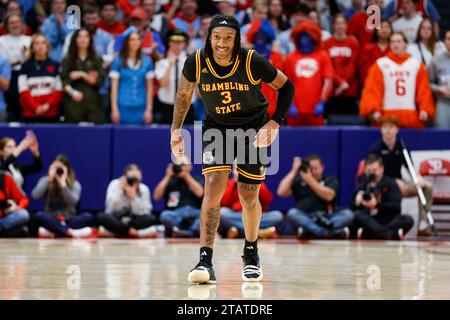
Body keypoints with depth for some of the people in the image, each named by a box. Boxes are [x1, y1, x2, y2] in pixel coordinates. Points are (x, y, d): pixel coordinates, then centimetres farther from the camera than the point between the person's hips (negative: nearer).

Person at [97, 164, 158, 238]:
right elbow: (111, 209, -22)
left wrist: (133, 196, -30)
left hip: (133, 220, 1)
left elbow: (141, 213, -18)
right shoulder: (115, 185, -12)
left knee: (152, 218, -29)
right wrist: (120, 190, -30)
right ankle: (132, 232, -27)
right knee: (101, 217, -33)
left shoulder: (143, 189, -9)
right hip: (116, 220, -1)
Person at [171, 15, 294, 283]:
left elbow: (286, 87, -9)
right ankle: (206, 260, -21)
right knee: (213, 186, -19)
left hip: (253, 129, -1)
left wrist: (275, 122, -18)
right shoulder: (196, 63, -19)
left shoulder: (253, 62, -24)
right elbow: (184, 94, 3)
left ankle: (251, 253, 32)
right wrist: (176, 129, 1)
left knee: (249, 197, 5)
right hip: (216, 127, 1)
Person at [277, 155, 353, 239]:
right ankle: (327, 234, -49)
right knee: (292, 213, -31)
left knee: (348, 214, -26)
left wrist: (310, 180, -8)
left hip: (327, 219, 0)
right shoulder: (298, 181, 16)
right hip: (304, 219, 0)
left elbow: (329, 196, -7)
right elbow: (281, 192, 0)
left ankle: (308, 232, -43)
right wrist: (294, 171, 0)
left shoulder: (330, 181, 14)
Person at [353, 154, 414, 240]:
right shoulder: (363, 184, 11)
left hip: (388, 221, -1)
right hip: (368, 221, 1)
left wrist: (377, 205, -23)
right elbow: (354, 208, 0)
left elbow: (396, 207, -9)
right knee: (357, 215, -30)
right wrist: (357, 203, -23)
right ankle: (393, 235, -43)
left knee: (408, 220, -28)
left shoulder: (390, 183, 5)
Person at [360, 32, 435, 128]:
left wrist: (425, 110, -5)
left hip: (412, 118, 1)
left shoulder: (417, 65, 13)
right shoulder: (380, 65, 8)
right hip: (387, 116, -1)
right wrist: (374, 110, -14)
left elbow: (424, 91, 8)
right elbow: (372, 90, 0)